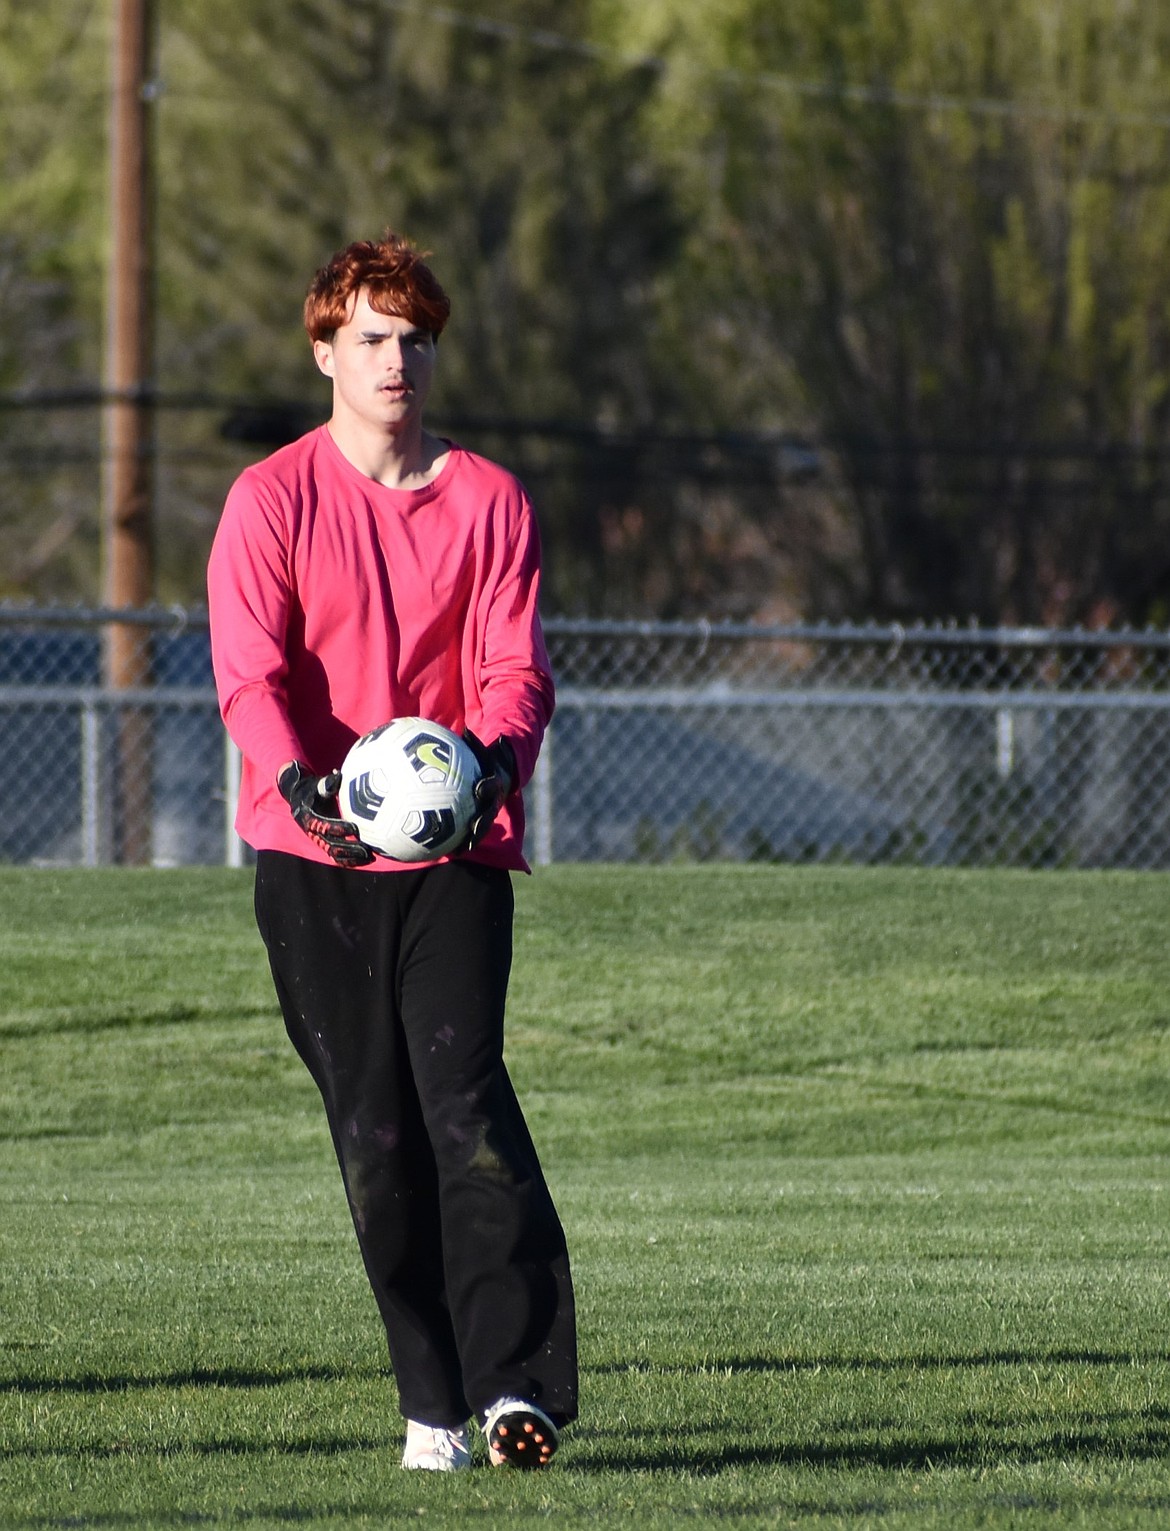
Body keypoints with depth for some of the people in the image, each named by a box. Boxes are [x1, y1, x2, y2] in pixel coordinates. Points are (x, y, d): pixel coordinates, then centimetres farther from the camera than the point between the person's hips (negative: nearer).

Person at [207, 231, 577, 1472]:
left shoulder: (488, 501, 8)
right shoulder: (271, 500, 3)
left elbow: (513, 661, 2)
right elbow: (249, 669, -6)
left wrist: (496, 757, -21)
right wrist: (301, 784, -25)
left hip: (456, 845, 0)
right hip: (316, 855, 0)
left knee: (462, 1089, -17)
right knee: (371, 1123, 0)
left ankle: (518, 1383, -23)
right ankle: (432, 1403, 6)